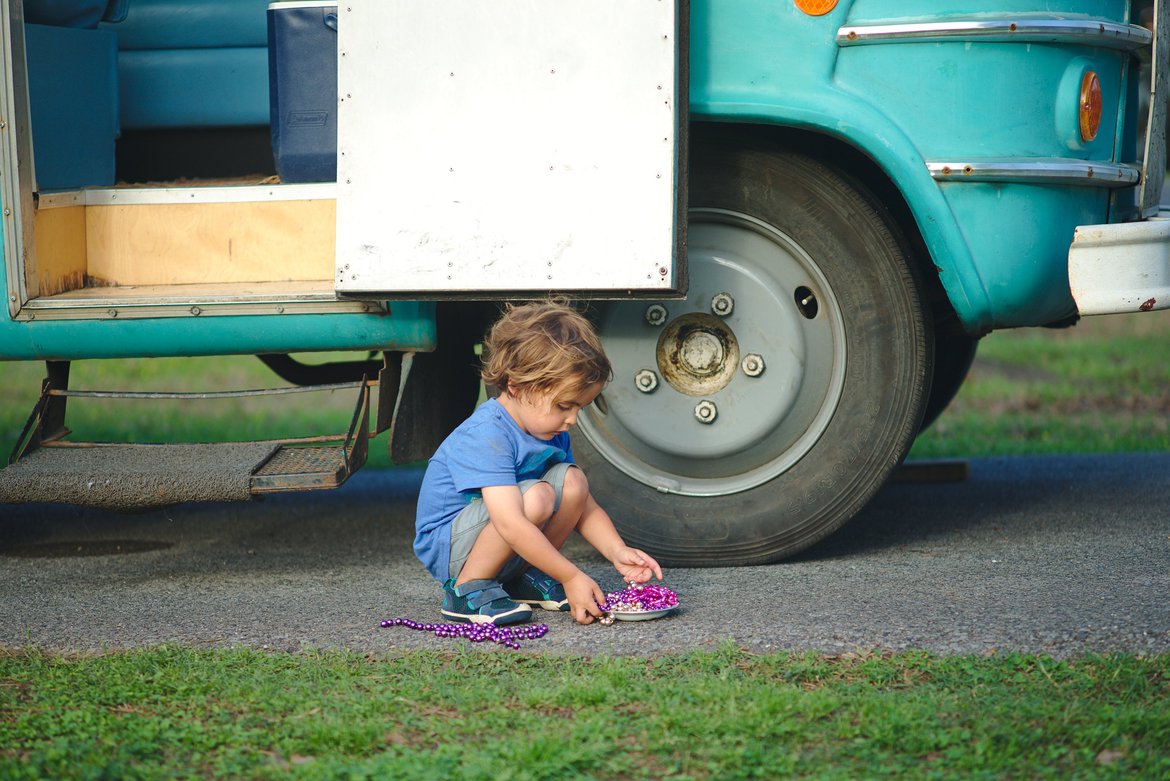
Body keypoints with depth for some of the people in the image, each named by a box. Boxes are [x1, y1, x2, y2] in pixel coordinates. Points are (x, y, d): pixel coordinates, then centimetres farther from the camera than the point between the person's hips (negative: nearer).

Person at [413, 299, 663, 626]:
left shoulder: (553, 435, 2)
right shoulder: (487, 436, -28)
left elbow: (585, 507, 7)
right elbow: (511, 524, -35)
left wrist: (618, 552, -12)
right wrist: (571, 577, -34)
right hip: (446, 547, -9)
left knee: (572, 480, -9)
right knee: (535, 497, -31)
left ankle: (522, 578, 4)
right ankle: (468, 589, -16)